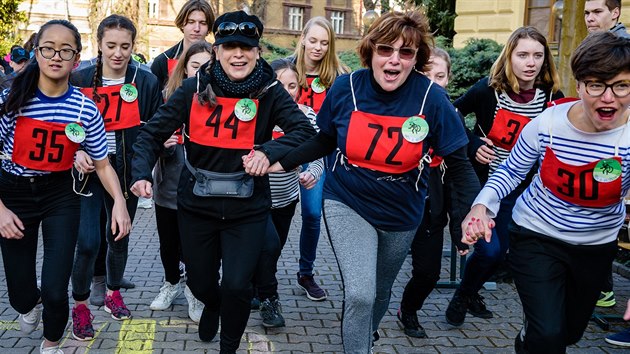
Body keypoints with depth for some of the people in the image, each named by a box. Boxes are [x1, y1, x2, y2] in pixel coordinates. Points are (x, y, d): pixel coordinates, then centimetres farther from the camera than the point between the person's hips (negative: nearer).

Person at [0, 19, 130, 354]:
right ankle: (31, 304, 47)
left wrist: (119, 203, -14)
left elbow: (102, 165, -1)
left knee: (55, 291, -5)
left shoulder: (85, 109, -10)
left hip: (61, 196, 0)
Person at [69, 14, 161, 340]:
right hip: (89, 171, -1)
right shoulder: (79, 80, -5)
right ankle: (80, 306, 15)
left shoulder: (146, 82, -4)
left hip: (127, 173, 1)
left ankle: (113, 293, 39)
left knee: (119, 237, 15)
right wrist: (76, 153, -14)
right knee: (88, 243, -7)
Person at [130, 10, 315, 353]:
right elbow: (153, 132, -1)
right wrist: (141, 173, -16)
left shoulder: (270, 92, -7)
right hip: (196, 207, 2)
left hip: (247, 209, -2)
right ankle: (212, 305, 56)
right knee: (199, 282, 16)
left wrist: (268, 151, -33)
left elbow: (305, 131, -17)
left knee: (236, 285, -8)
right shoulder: (194, 88, -5)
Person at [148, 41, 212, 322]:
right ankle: (172, 283, 46)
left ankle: (194, 290, 33)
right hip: (169, 186, 3)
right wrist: (163, 144, -16)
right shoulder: (168, 95, -2)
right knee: (168, 243, 20)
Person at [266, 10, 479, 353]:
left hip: (400, 215, 2)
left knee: (380, 292, 23)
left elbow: (458, 162, -12)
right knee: (359, 295, -19)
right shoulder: (345, 87, -16)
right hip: (347, 204, -1)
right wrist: (280, 162, -7)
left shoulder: (432, 97, -19)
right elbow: (325, 141, 1)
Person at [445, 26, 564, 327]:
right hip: (480, 180, -4)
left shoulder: (551, 96, -8)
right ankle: (462, 296, 20)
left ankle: (471, 293, 41)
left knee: (500, 250, 13)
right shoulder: (488, 89, -17)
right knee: (489, 250, -10)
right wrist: (471, 147, -13)